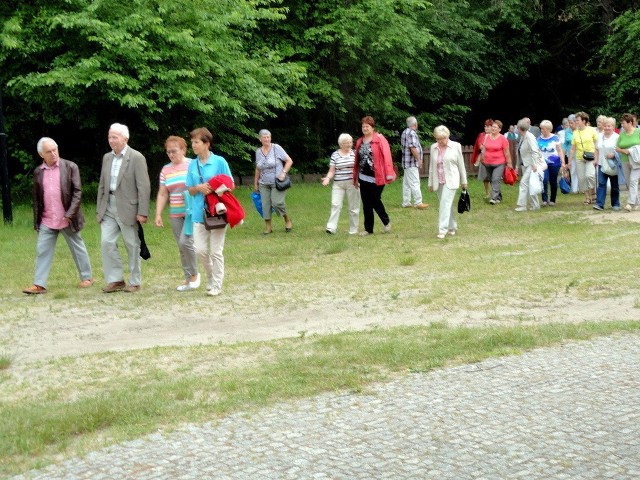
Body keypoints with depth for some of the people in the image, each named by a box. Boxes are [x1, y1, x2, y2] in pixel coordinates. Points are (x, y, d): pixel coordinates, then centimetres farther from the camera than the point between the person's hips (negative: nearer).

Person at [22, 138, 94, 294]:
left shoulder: (70, 167, -5)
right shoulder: (38, 172, 6)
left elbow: (77, 192, -7)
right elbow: (36, 198, 11)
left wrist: (70, 214, -16)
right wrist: (36, 221, 8)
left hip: (68, 219, -3)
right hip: (47, 221, 3)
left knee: (78, 249, 9)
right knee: (42, 251, 1)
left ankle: (86, 277, 23)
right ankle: (39, 284, 4)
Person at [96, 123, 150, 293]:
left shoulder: (136, 158, -7)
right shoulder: (107, 158, 13)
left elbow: (144, 187, -11)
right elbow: (102, 185, 17)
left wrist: (142, 212, -15)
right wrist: (99, 209, 12)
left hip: (128, 209, -5)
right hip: (108, 207, 6)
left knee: (132, 246, 3)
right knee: (107, 242, -3)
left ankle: (135, 282, 13)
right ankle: (115, 280, 6)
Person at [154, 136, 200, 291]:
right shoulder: (165, 170, 10)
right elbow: (162, 194, 11)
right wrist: (158, 214, 3)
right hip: (175, 215, 5)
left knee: (185, 241, -17)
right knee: (181, 248, 6)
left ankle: (195, 274, 2)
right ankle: (188, 278, 15)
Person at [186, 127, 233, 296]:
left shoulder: (219, 162, -5)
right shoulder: (192, 164, 7)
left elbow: (230, 185, -1)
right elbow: (190, 190, 11)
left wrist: (215, 189, -18)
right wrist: (199, 188, -11)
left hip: (217, 212, -4)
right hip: (199, 213, 4)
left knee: (216, 251, 2)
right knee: (200, 250, 2)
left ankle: (216, 285, 13)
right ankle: (211, 277, 25)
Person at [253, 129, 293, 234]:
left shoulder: (276, 148, -5)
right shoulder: (258, 152, 8)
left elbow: (289, 161, -2)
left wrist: (284, 173, -14)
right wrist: (255, 183, 21)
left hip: (277, 182, -4)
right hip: (264, 184, 4)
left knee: (277, 203, -16)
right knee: (265, 205, -3)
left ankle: (287, 219, 7)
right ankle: (268, 226, 6)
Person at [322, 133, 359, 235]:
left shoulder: (354, 153, 5)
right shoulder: (335, 155, 6)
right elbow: (332, 170, 7)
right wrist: (328, 178, -12)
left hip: (352, 183, 0)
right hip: (338, 184, 0)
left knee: (353, 207, 2)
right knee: (335, 204, -12)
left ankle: (353, 230, 10)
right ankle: (331, 228, -16)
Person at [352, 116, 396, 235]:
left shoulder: (380, 139, -6)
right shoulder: (359, 142, 11)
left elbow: (386, 156, -13)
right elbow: (357, 160, 13)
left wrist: (389, 173, -21)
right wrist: (355, 178, 14)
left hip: (377, 177, -5)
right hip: (364, 178, 5)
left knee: (375, 200, -1)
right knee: (366, 204, 7)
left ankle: (386, 222, 23)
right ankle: (368, 229, 16)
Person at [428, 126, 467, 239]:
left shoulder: (456, 146, -4)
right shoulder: (433, 147, 5)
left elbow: (461, 165, 3)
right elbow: (432, 166, 11)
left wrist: (464, 181, 6)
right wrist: (430, 183, 11)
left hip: (451, 181, -4)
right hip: (438, 181, 4)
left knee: (445, 204, -15)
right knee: (447, 205, 10)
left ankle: (442, 229, -18)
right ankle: (452, 227, 22)